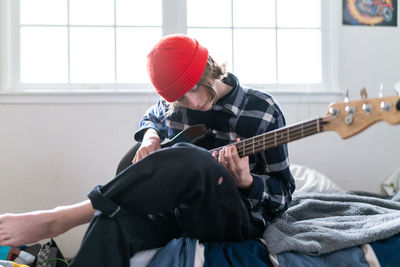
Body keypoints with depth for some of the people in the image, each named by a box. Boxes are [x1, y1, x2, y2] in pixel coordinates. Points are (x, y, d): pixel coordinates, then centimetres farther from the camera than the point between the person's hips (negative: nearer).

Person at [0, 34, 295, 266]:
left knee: (190, 161, -39)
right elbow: (150, 119, 29)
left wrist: (245, 181, -25)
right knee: (114, 222, -36)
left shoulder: (264, 112, -8)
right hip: (177, 207, 4)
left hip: (234, 217, -3)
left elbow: (284, 195, -2)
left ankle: (58, 220, -30)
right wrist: (151, 137, 4)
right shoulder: (172, 103, 4)